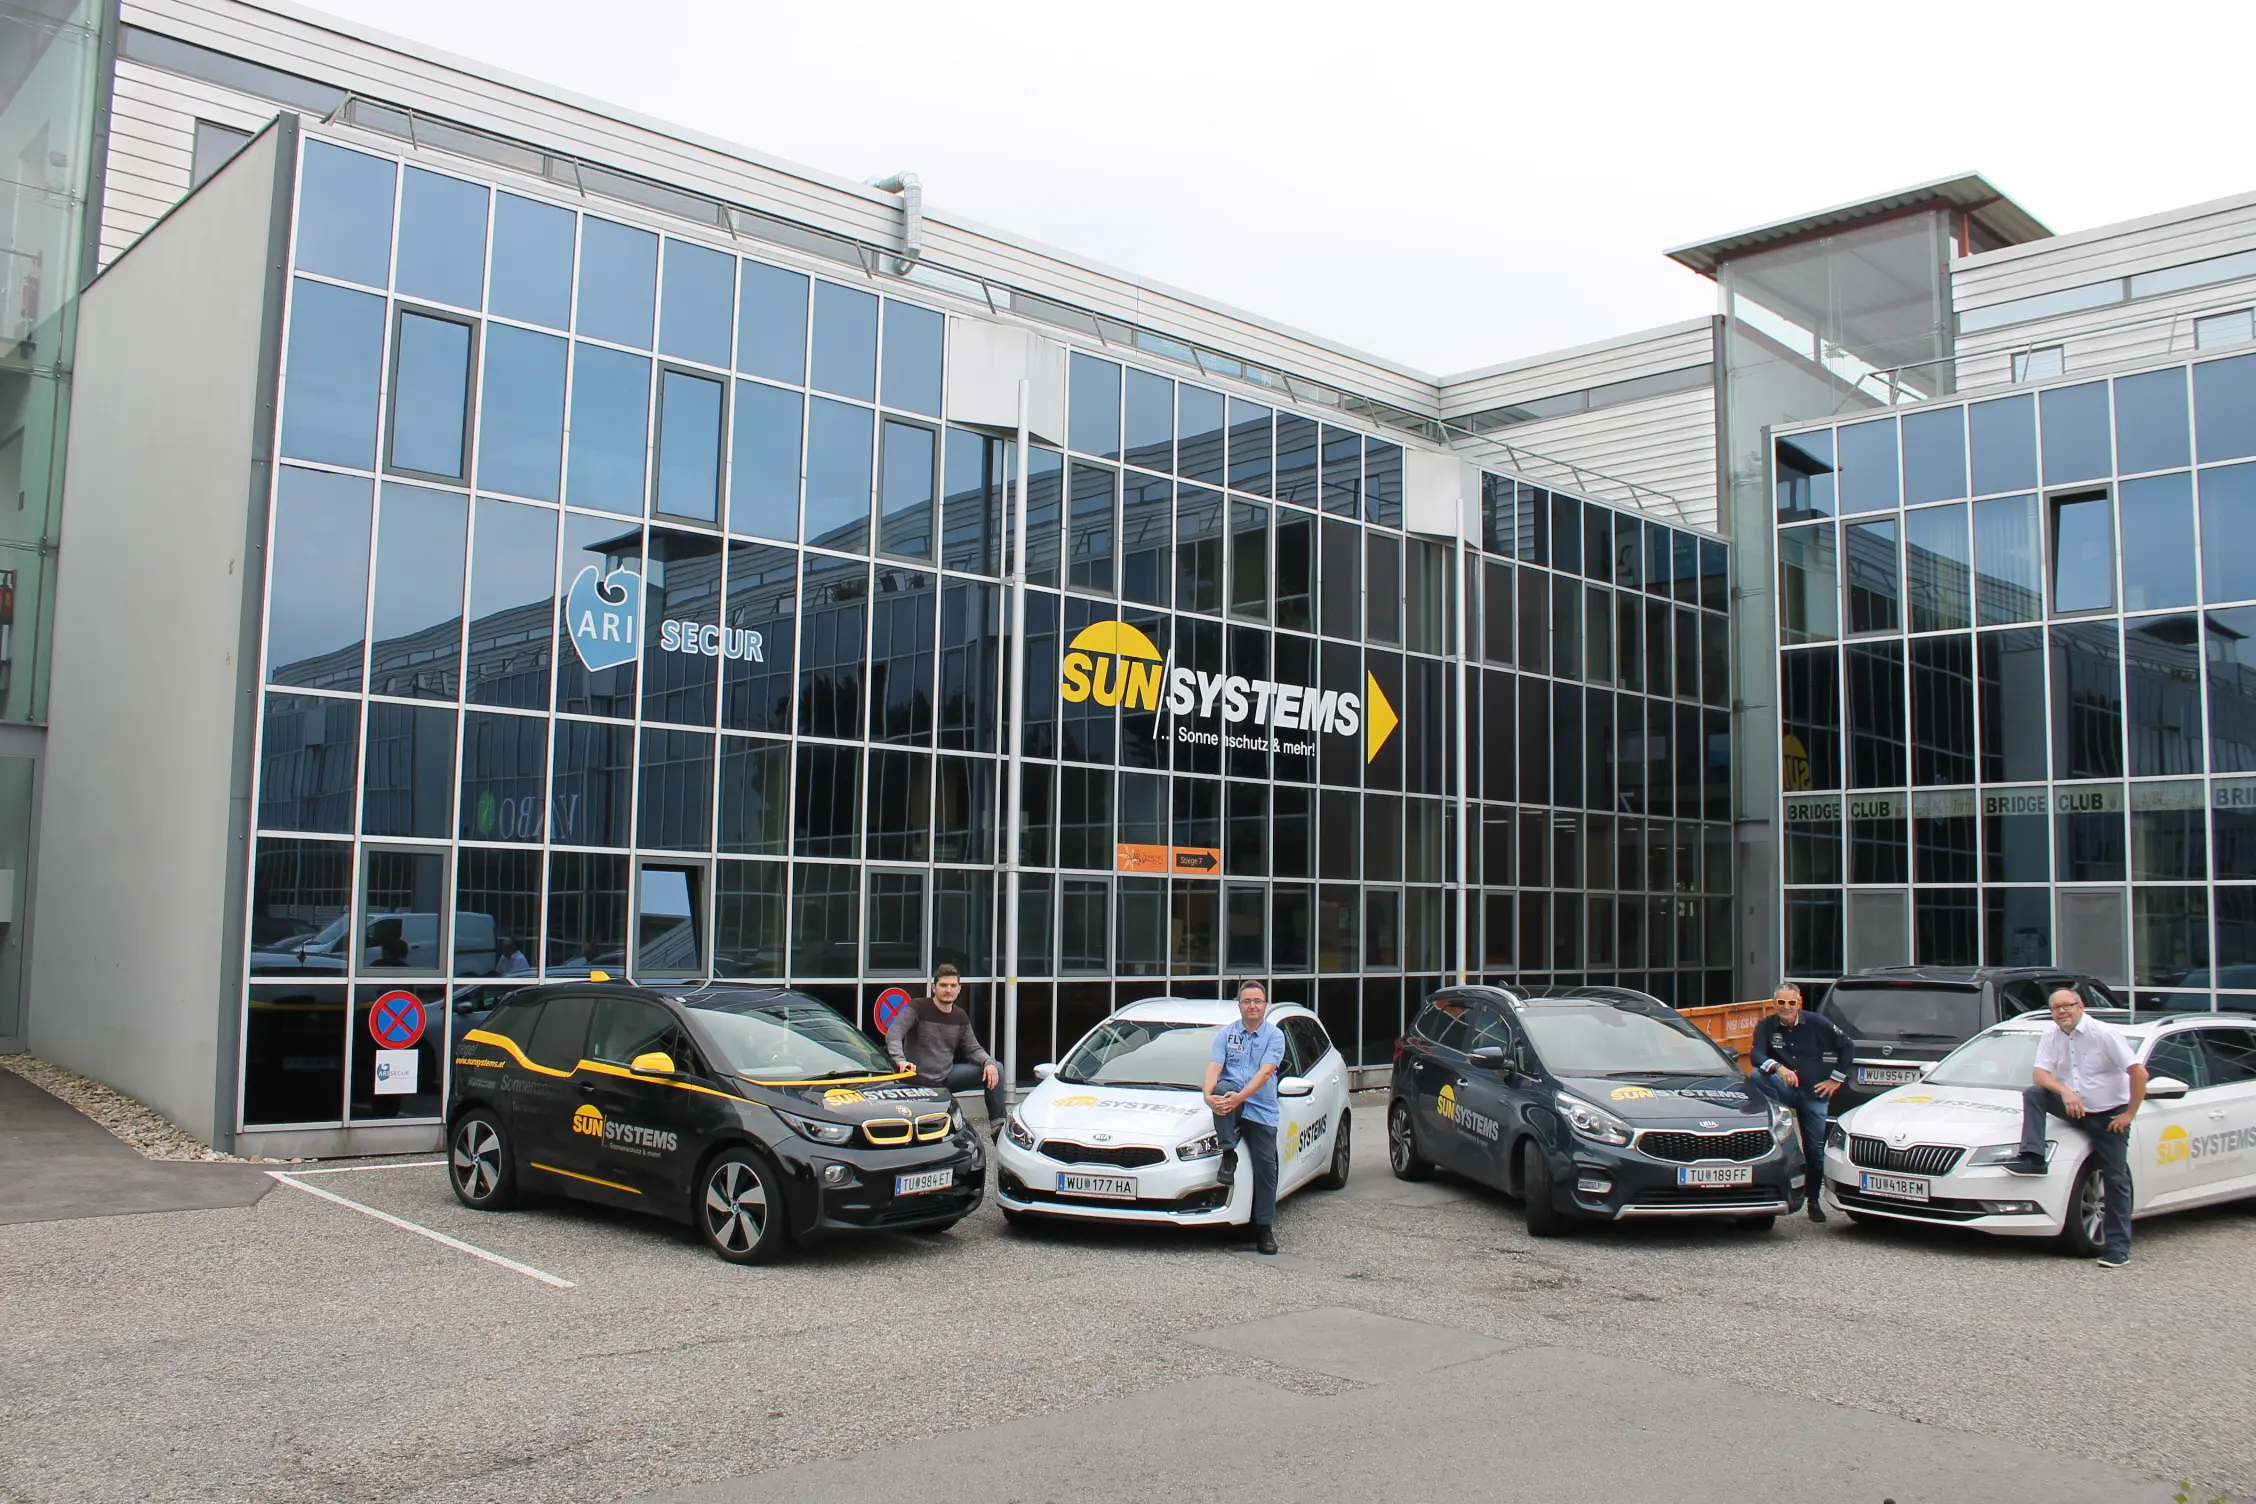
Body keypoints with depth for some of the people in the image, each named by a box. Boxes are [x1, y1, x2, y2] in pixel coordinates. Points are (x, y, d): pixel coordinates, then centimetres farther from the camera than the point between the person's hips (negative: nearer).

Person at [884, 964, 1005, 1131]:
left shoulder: (961, 1017, 9)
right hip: (919, 1081, -5)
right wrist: (900, 1059, -45)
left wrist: (989, 1062, -15)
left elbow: (973, 1048, 9)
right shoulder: (918, 1008, -10)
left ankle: (997, 1125, -5)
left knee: (995, 1069, -7)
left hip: (947, 1077, 5)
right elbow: (894, 1032, -24)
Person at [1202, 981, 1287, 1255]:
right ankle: (1229, 1155, -24)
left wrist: (1240, 1097, -26)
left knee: (1266, 1167, -4)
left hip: (1261, 1111, 0)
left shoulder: (1274, 1035, 4)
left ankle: (1265, 1228, 9)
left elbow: (1265, 1072, -11)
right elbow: (1213, 1067, -3)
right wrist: (1209, 1095, -24)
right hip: (1231, 1104, 0)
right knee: (1223, 1087, -33)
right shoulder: (1226, 1035, 11)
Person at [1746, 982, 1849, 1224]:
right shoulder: (1766, 1027, -3)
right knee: (1758, 1076, -30)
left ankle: (1814, 1201, 19)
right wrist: (1778, 1068, -38)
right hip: (1786, 1090, 0)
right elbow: (1756, 1055, -18)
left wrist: (1836, 1079, 3)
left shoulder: (1817, 1024, -4)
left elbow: (1845, 1045, 5)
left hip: (1815, 1094, 0)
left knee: (1815, 1150, 3)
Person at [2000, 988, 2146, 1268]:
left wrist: (2129, 1113, -15)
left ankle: (2119, 1247, 4)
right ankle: (2032, 1158, -24)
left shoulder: (2106, 1034, -16)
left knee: (2115, 1179, -3)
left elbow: (2139, 1074, -18)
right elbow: (2040, 1074, -6)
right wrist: (2065, 1091, -25)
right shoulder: (2052, 1036, 0)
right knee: (2032, 1093, -19)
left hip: (2109, 1114, -5)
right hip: (2075, 1107, 5)